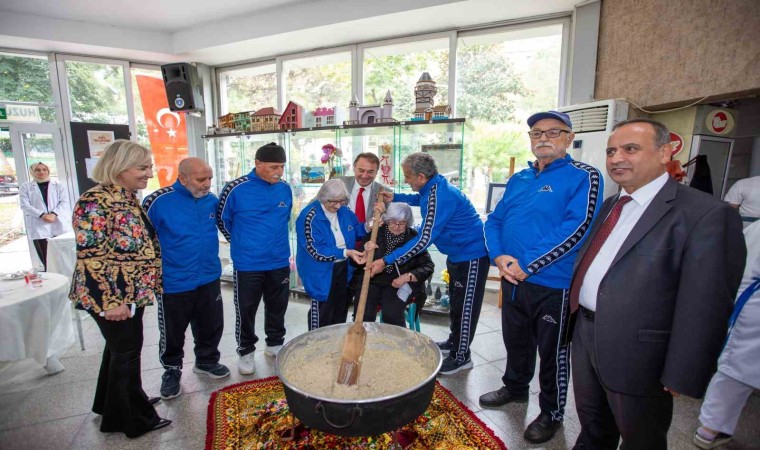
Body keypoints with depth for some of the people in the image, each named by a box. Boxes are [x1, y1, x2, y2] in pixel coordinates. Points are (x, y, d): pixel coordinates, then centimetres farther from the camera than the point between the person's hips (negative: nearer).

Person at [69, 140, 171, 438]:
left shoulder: (128, 199, 7)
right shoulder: (96, 201, -21)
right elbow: (90, 256, -24)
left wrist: (147, 286, 20)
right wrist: (111, 301, -23)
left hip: (131, 293, 9)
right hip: (111, 297, -9)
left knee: (119, 349, 22)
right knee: (127, 352, 5)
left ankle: (113, 404, 43)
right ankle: (133, 418, 25)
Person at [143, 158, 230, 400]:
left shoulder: (211, 200, -1)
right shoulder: (158, 201, -16)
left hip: (209, 278, 4)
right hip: (174, 283, -4)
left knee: (211, 326, 17)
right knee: (172, 332, 13)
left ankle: (207, 361, 40)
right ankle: (171, 371, 36)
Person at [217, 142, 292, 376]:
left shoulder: (285, 188, -1)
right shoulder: (236, 189, -14)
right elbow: (222, 219, 1)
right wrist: (241, 243, 7)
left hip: (280, 262, 4)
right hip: (248, 265, -3)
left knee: (277, 307, 17)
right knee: (246, 311, 10)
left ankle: (275, 344, 37)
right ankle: (246, 352, 29)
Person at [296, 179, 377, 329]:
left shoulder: (344, 211, 1)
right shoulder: (310, 216, -21)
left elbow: (357, 231, 15)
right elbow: (316, 250, -25)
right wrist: (345, 252, -29)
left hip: (343, 269, 7)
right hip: (321, 274, -7)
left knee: (340, 312, 20)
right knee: (321, 316, 4)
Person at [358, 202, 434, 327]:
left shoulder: (414, 238, -2)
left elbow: (428, 266, -3)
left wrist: (407, 277, -17)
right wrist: (365, 251, -19)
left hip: (400, 284, -1)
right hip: (372, 280, 2)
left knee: (391, 313, -26)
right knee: (363, 314, -21)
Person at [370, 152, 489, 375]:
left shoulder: (440, 196, -30)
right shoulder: (434, 188, 0)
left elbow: (424, 240, -33)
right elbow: (422, 199, 27)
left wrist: (386, 261, -32)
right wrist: (396, 197, 16)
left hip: (471, 255, -10)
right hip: (458, 254, 10)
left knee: (465, 307, 2)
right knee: (456, 302, 21)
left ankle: (461, 357, 17)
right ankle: (454, 342, 38)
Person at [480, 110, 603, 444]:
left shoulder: (583, 177, -8)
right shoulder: (518, 179, 10)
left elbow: (577, 227, -20)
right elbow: (494, 220, 9)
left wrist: (527, 266, -22)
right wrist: (499, 257, -10)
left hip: (553, 284, -5)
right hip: (512, 279, 6)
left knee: (552, 352, 12)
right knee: (515, 340, 23)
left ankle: (552, 413, 34)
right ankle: (515, 387, 48)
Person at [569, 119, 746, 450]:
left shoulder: (706, 214, -17)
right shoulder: (610, 205, 8)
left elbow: (704, 308, -19)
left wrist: (682, 376, -16)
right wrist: (575, 317, 11)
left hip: (636, 354, -6)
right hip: (585, 336, 7)